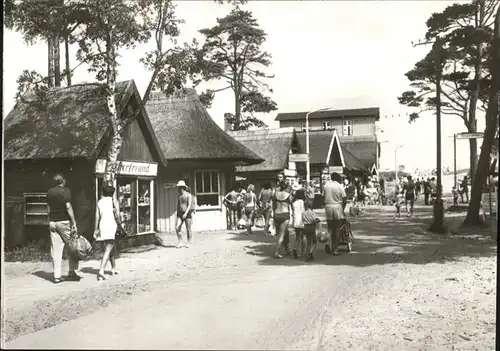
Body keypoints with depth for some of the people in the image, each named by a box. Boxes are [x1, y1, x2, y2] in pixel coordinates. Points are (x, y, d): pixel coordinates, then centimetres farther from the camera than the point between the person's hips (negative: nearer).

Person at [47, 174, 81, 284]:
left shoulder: (49, 192, 11)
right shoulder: (65, 191, -7)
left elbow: (49, 208, 14)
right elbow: (68, 207, -13)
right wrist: (74, 223, -12)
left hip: (53, 222, 5)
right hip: (64, 222, -5)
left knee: (56, 250, 5)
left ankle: (57, 276, 5)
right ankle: (72, 273, 6)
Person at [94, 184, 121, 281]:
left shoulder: (99, 202, 14)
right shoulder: (113, 200, 5)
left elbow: (97, 216, 7)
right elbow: (117, 214, -7)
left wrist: (96, 229, 8)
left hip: (102, 226, 5)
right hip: (111, 225, -5)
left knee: (112, 247, 20)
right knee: (108, 250, -9)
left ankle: (114, 268, 30)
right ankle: (101, 271, -23)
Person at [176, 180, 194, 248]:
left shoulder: (188, 195, -6)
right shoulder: (179, 196, 12)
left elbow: (189, 205, -15)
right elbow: (178, 206, 17)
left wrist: (186, 213, -26)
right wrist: (177, 215, 15)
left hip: (188, 214, -5)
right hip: (180, 214, 5)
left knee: (188, 229, 0)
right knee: (177, 228, -8)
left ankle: (189, 243, 12)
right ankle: (180, 243, -1)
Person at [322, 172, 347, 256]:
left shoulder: (326, 185, 6)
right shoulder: (340, 186, -3)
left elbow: (323, 197, 6)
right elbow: (344, 199, -5)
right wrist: (343, 208, 7)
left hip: (328, 207, 2)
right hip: (337, 206, -2)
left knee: (330, 227, 15)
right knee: (337, 228, 6)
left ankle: (328, 242, -8)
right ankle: (335, 249, 8)